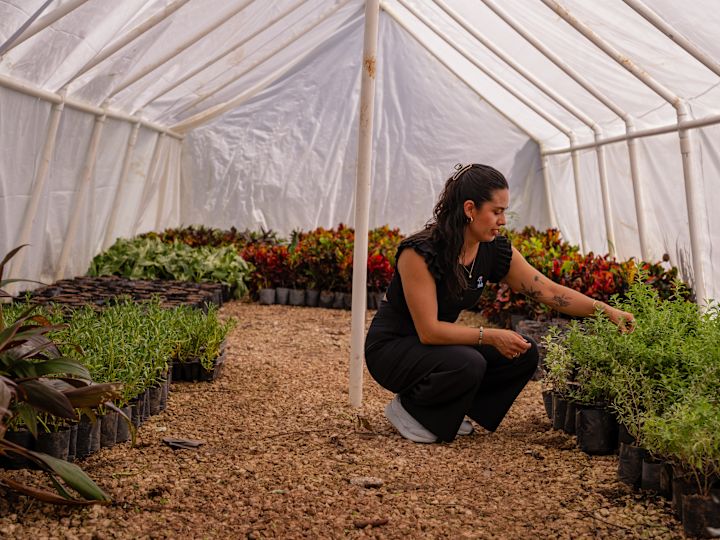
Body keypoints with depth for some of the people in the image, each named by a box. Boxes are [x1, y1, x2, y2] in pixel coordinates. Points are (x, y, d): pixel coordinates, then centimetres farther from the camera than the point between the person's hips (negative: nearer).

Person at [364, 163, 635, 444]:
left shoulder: (494, 250, -8)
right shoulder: (419, 252, -28)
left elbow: (549, 291, -5)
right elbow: (428, 330, -28)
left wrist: (604, 309, -15)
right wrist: (490, 336, -30)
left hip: (440, 342, 7)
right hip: (392, 347, -7)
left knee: (523, 353, -9)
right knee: (468, 364, -34)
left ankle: (447, 410, 6)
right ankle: (408, 407, -6)